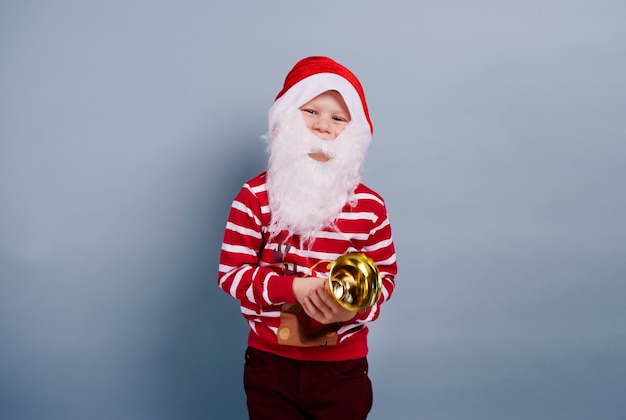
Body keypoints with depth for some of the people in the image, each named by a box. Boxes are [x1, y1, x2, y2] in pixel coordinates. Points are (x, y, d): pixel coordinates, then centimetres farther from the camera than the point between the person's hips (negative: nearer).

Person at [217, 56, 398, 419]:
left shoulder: (369, 205, -5)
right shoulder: (255, 196, -6)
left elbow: (386, 274, 1)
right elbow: (231, 272, -8)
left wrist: (357, 308, -20)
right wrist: (294, 287, -23)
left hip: (343, 368, 1)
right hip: (269, 363, 0)